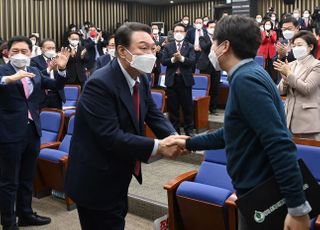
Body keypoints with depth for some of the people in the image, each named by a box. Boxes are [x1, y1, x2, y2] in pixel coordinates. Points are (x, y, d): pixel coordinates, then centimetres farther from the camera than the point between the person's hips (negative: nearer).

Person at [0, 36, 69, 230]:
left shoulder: (35, 72, 9)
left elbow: (57, 86, 13)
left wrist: (62, 69, -4)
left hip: (32, 131, 6)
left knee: (27, 178, 20)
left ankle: (26, 214, 35)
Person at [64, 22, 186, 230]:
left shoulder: (141, 79, 1)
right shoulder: (100, 84, -25)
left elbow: (154, 115, 4)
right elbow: (111, 136, -30)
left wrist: (173, 137, -16)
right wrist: (158, 146, -29)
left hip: (119, 177, 9)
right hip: (96, 181, -8)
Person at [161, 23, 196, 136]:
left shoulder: (190, 47, 3)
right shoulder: (168, 47, 8)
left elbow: (192, 61, -11)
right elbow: (163, 61, -3)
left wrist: (181, 58, -25)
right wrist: (173, 59, -19)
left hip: (185, 79, -1)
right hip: (171, 79, 2)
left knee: (187, 106, 4)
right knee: (173, 106, 7)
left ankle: (189, 129, 15)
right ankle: (174, 129, 17)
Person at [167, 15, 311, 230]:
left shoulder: (245, 79, -21)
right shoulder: (248, 74, 10)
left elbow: (280, 144, -28)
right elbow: (232, 134, 18)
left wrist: (298, 207, -27)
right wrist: (189, 143, 20)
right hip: (258, 188, 9)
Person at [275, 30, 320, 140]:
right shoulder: (291, 65, 11)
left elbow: (307, 89, -15)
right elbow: (281, 91, 9)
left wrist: (289, 74, -12)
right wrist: (285, 78, -11)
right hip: (290, 118, 6)